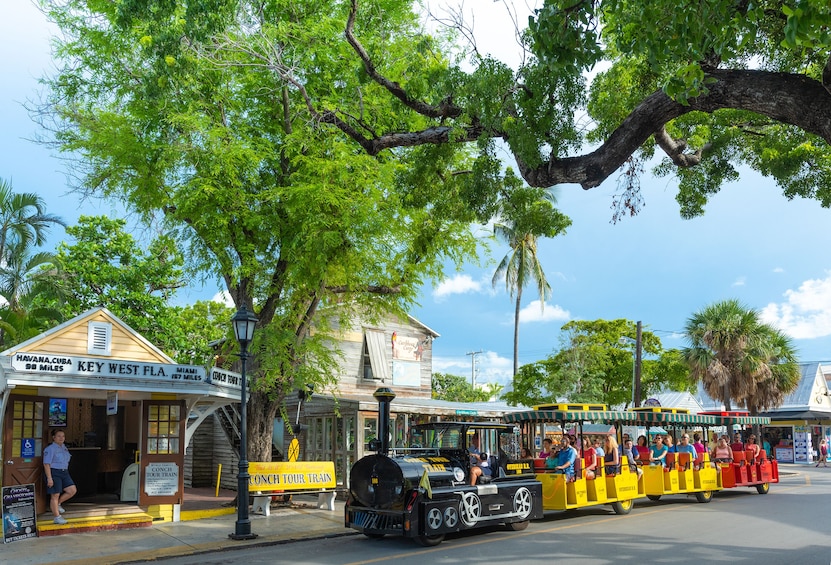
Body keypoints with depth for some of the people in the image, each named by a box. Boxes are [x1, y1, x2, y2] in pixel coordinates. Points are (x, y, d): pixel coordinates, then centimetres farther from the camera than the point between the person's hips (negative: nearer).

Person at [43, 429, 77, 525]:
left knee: (72, 490, -2)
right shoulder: (50, 449, -13)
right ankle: (57, 517, 7)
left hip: (64, 473, 8)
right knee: (55, 495, -1)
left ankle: (57, 504, 19)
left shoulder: (64, 447, 13)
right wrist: (49, 478, -21)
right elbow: (46, 464, -17)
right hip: (53, 473, -8)